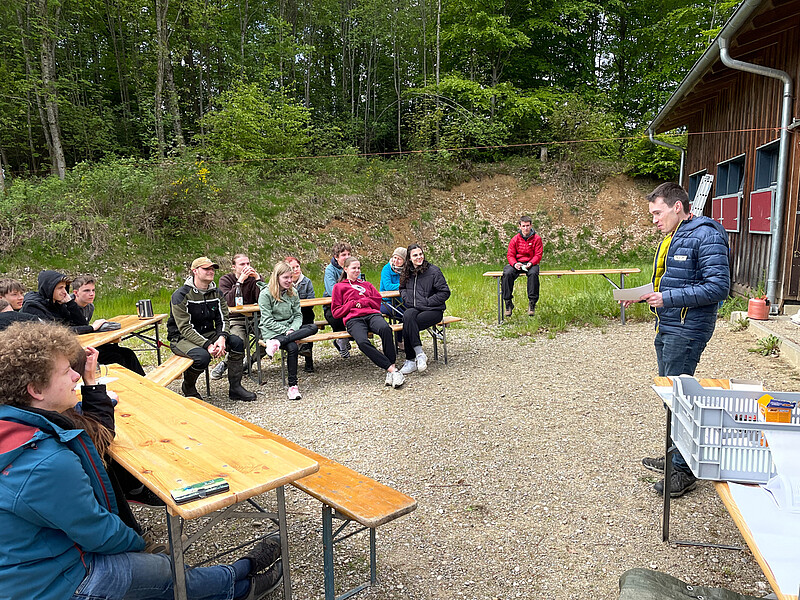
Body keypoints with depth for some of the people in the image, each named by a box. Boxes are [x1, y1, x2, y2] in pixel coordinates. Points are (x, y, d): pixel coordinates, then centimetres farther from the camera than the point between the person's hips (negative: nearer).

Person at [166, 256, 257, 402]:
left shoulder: (216, 293, 5)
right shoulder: (180, 295, -15)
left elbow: (223, 319, 2)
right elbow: (185, 328, -20)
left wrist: (221, 338, -21)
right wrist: (207, 345, -31)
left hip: (208, 334, 6)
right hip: (181, 338, -6)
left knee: (237, 342, -17)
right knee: (202, 356, -35)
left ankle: (235, 388, -7)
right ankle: (188, 387, -2)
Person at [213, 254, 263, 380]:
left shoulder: (254, 278, 8)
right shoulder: (225, 279, 1)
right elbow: (229, 302, -18)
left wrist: (257, 278, -15)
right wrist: (240, 280, -21)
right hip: (234, 320, -3)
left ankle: (251, 361, 4)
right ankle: (224, 364, 1)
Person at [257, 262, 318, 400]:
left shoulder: (292, 292, 11)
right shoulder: (266, 294, -6)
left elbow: (298, 315, 8)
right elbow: (267, 321, -10)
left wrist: (292, 329, -12)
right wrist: (286, 331, -18)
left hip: (289, 328, 6)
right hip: (271, 331, -6)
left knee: (313, 327, -23)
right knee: (292, 347, -34)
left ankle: (278, 342, -33)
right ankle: (292, 386, -26)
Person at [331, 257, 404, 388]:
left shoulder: (367, 284, 34)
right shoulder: (339, 287, 25)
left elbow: (378, 302, 22)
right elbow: (336, 312, 16)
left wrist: (363, 301, 5)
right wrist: (352, 304, 4)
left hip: (372, 314, 2)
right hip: (353, 319, -2)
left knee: (385, 328, -38)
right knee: (362, 342, -39)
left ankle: (392, 368, -36)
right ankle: (391, 368, -38)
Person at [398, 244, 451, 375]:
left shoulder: (434, 271, -3)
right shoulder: (407, 272, 13)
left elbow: (445, 293, -5)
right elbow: (402, 288, 31)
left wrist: (427, 302, -11)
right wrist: (406, 298, 8)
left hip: (433, 310, -4)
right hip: (413, 309, 4)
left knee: (408, 325, -29)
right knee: (408, 316, -33)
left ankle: (411, 360, -20)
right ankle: (419, 354, -30)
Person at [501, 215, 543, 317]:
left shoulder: (537, 239, 1)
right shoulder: (515, 239, 4)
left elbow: (538, 255, -2)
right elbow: (510, 255, 3)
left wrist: (531, 263, -21)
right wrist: (515, 264, -19)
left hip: (531, 264, -1)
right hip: (517, 263, 1)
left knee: (533, 274, -38)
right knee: (507, 274, -31)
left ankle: (532, 303, -30)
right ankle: (508, 303, -21)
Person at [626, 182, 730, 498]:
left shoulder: (705, 235, -15)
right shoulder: (672, 237, 15)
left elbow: (718, 287, -21)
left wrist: (668, 298, -24)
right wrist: (644, 295, 6)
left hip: (687, 331, -10)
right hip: (666, 328, 10)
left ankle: (685, 471, 9)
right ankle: (675, 457, 32)